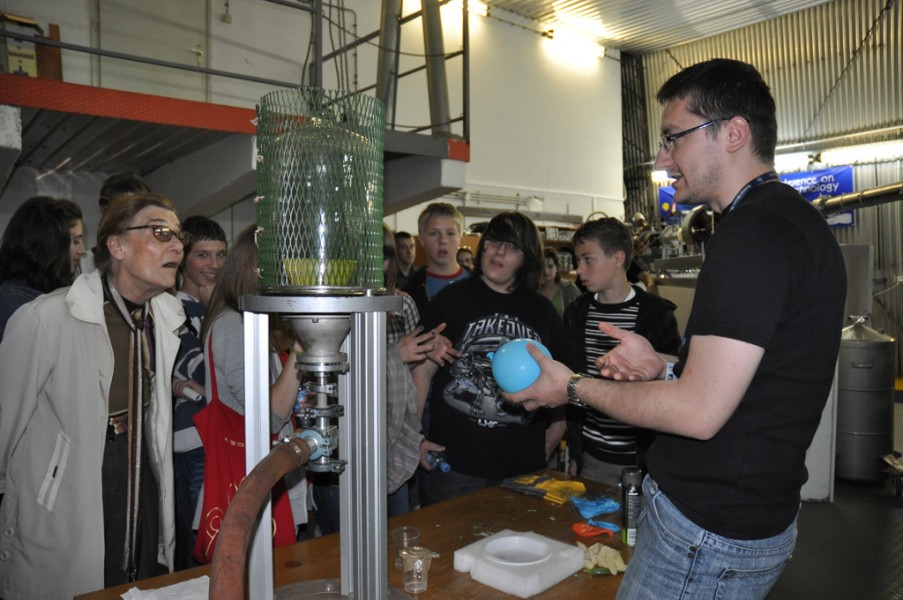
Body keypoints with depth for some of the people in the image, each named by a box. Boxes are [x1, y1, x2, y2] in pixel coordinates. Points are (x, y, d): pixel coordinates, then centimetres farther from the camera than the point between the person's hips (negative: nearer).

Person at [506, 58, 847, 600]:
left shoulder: (753, 234, -23)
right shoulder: (795, 221, 11)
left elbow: (698, 412, -25)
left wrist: (574, 387, -12)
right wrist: (664, 366, 8)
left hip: (709, 534, -10)